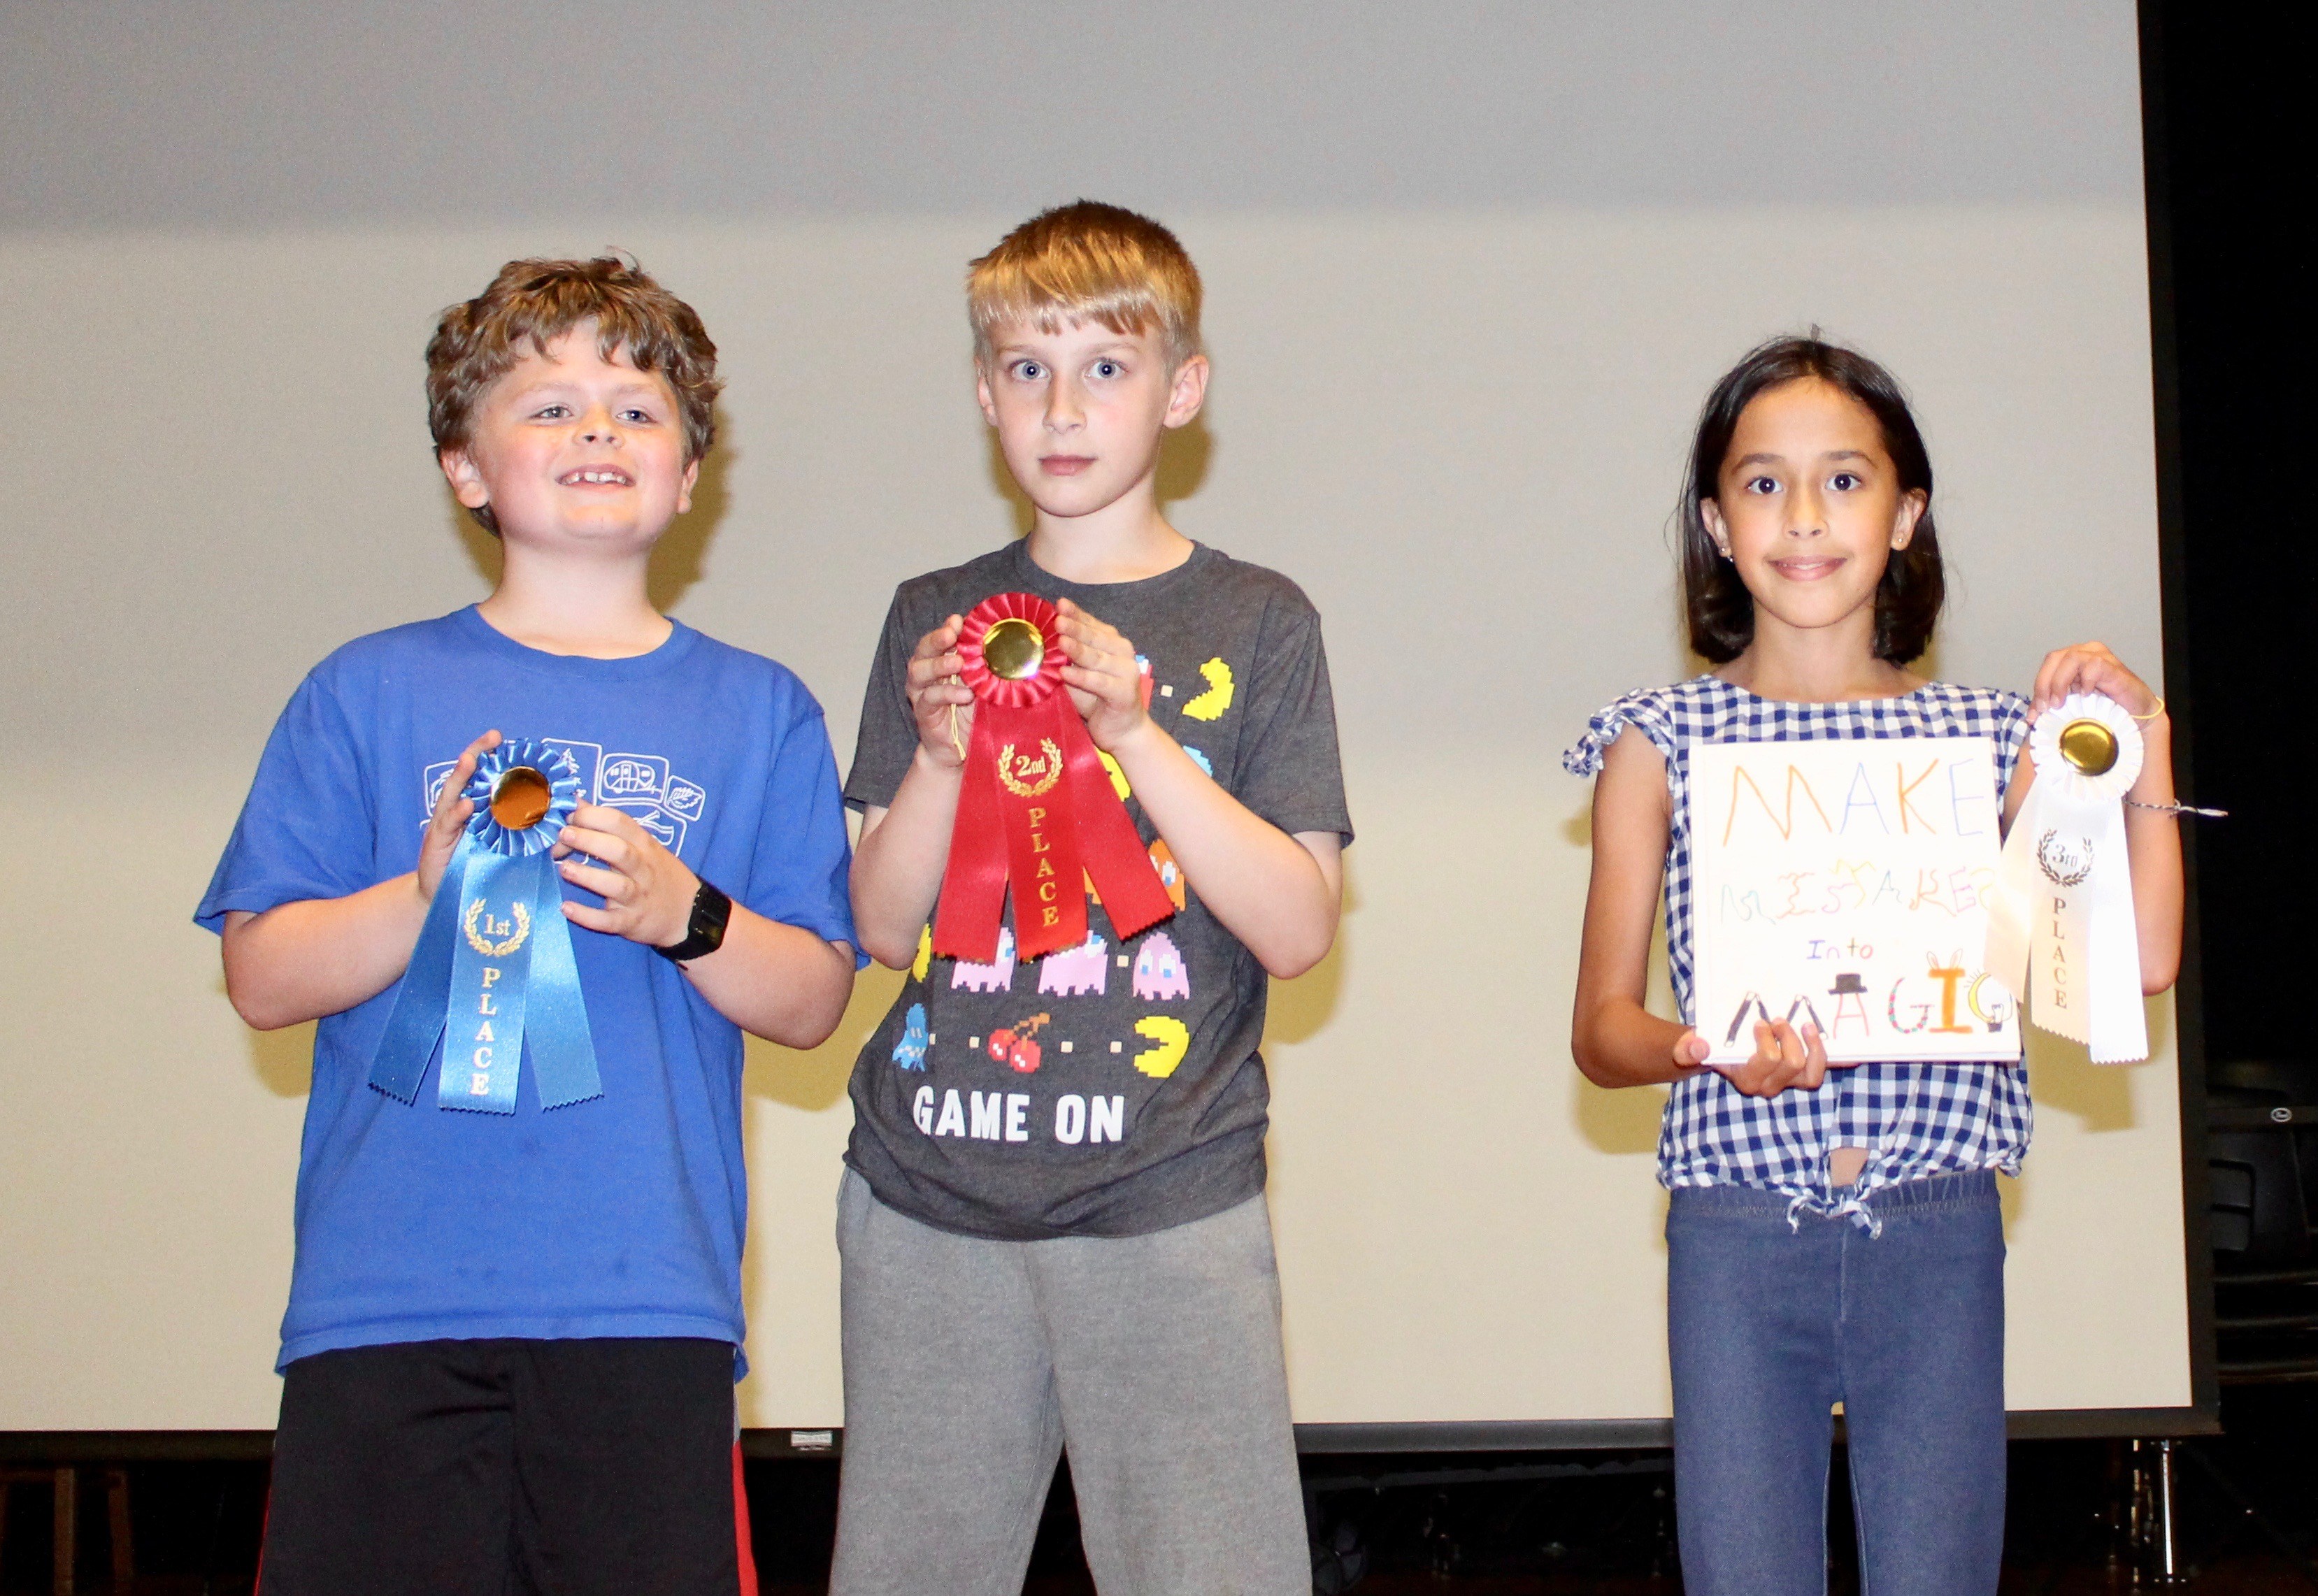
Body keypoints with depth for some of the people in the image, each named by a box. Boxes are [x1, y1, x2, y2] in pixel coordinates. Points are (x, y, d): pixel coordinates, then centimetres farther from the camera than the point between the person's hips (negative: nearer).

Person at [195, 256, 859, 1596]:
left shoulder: (761, 713, 11)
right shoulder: (369, 695, 9)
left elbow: (813, 1004, 8)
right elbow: (264, 979, 4)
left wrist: (685, 916, -11)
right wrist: (429, 897, -13)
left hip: (650, 1300, 1)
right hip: (387, 1298, 0)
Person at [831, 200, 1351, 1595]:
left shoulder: (1255, 626, 4)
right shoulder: (934, 618, 11)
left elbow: (1300, 930, -4)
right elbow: (884, 927, 9)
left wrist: (1135, 734, -13)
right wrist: (941, 757, -8)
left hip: (1171, 1210, -2)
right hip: (932, 1201, 2)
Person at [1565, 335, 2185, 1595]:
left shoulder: (1987, 736, 8)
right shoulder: (1661, 742, 4)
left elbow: (2142, 957, -1)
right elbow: (1599, 1027, 1)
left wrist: (2141, 739, -2)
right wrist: (1706, 1049, -19)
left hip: (1939, 1237, 1)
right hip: (1738, 1238, -1)